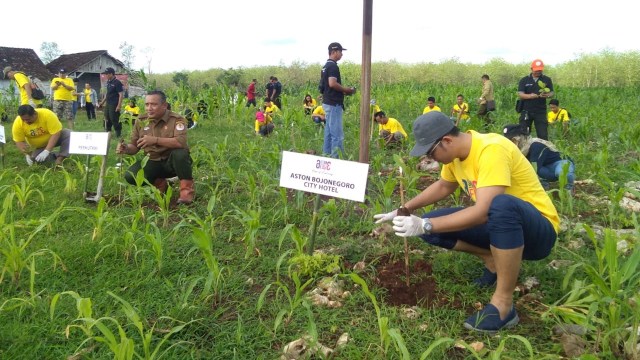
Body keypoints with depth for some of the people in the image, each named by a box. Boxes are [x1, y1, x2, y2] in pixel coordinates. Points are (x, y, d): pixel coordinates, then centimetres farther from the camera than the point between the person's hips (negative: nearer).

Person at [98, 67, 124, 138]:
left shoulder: (117, 83, -14)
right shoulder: (108, 82, 11)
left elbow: (121, 95, -16)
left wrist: (119, 106, -20)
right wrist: (103, 102, 21)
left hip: (114, 105, -8)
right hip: (108, 104, 8)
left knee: (114, 119, -5)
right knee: (107, 119, 13)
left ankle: (118, 134, 6)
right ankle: (107, 132, 25)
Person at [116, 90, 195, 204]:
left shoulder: (176, 119, -15)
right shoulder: (141, 121, 0)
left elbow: (181, 142, -33)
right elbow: (135, 146, 7)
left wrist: (155, 140, -41)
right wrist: (126, 149, -17)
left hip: (172, 162, -4)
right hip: (153, 162, 4)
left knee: (180, 153, -38)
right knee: (130, 176, -20)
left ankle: (187, 189, -17)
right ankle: (160, 183, 9)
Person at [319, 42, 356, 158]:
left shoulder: (326, 66, 17)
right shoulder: (333, 66, -14)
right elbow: (332, 84, -25)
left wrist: (343, 91, 14)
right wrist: (346, 90, -12)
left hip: (328, 103, 10)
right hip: (334, 104, -10)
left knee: (329, 133, 12)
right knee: (337, 134, -9)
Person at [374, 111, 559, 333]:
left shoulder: (491, 150, -27)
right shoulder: (455, 151, -2)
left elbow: (482, 212, -35)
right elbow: (443, 186, 17)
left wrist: (425, 225, -34)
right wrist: (404, 210, 7)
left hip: (538, 230, -7)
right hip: (501, 224, 8)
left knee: (502, 204, -41)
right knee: (433, 226, -5)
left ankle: (503, 305, -28)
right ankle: (495, 263, 5)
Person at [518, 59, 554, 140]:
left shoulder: (547, 80, 7)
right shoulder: (524, 80, 4)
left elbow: (552, 93, 4)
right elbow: (520, 94, -4)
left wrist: (547, 95, -21)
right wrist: (531, 96, -23)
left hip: (540, 111, 0)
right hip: (526, 111, 0)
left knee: (543, 135, -5)